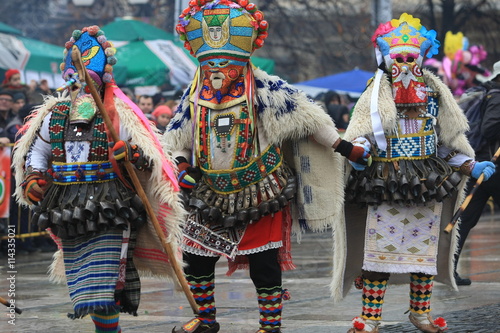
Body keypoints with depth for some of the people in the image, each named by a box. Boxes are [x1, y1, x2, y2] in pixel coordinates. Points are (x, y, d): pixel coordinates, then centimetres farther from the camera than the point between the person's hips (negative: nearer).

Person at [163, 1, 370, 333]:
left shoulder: (265, 90, -13)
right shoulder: (194, 97, 1)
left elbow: (308, 117, -9)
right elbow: (178, 140, 11)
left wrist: (346, 149, -8)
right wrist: (184, 167, -9)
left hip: (261, 195, -5)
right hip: (212, 196, 5)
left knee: (264, 265, -2)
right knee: (197, 258, 11)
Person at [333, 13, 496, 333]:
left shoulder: (434, 94, 10)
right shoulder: (376, 96, 1)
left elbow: (449, 140, 16)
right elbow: (360, 133, -7)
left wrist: (472, 167, 10)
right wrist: (359, 152, -29)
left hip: (428, 184, 3)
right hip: (386, 183, -3)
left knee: (424, 248, 8)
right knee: (379, 247, -6)